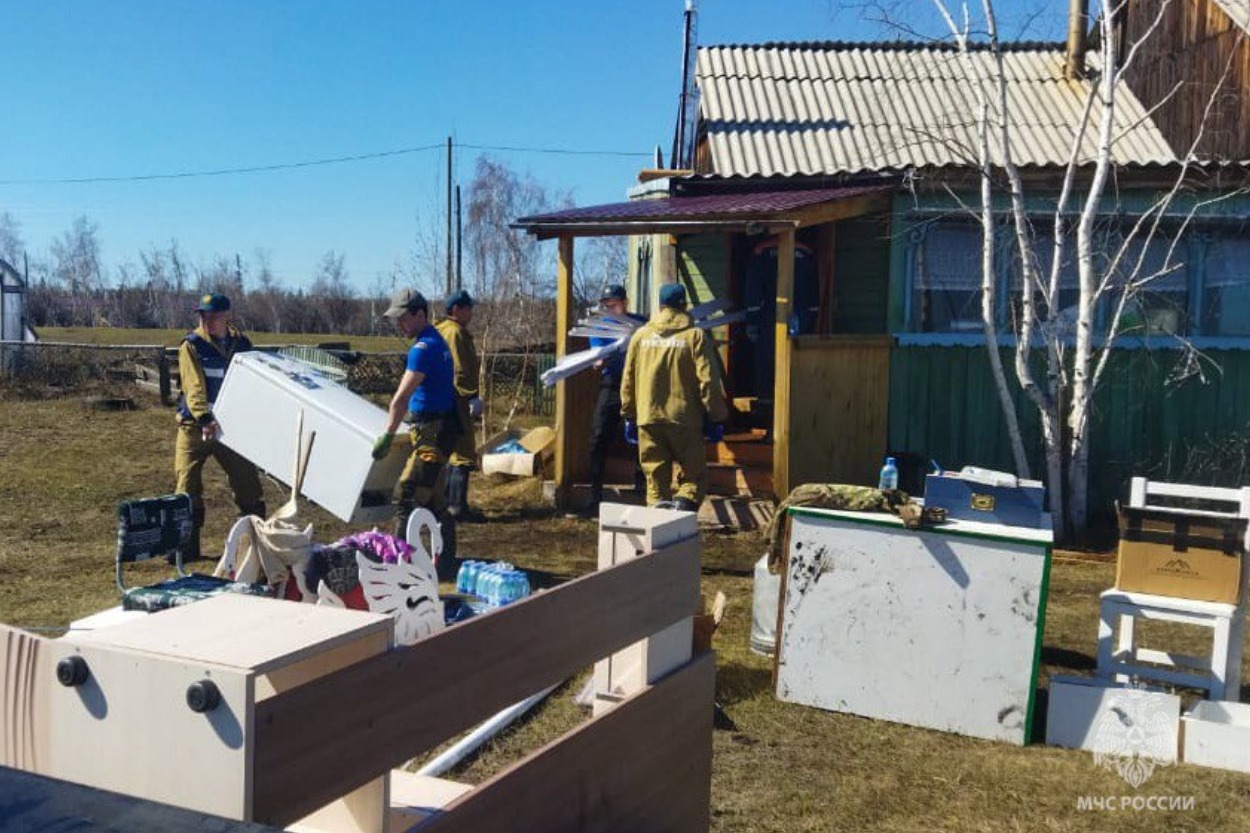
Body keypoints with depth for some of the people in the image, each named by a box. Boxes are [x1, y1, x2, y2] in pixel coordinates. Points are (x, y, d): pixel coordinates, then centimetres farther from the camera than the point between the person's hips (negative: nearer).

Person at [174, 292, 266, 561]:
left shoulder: (241, 344, 5)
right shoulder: (192, 345, -7)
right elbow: (194, 387, -18)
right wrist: (204, 418, -32)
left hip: (230, 425, 3)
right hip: (195, 426, -3)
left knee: (248, 483, 5)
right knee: (188, 484, -3)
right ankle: (186, 547, 6)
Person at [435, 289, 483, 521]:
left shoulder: (442, 330, 18)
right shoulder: (456, 332, -14)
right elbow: (460, 371, -21)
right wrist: (473, 397, -21)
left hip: (446, 403, 11)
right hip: (458, 400, -11)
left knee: (453, 452, 17)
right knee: (464, 454, -8)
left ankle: (450, 503, 23)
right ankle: (457, 506, -7)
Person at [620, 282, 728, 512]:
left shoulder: (640, 336, 7)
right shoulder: (695, 336, -3)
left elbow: (628, 381, 11)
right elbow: (709, 381, -6)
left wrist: (629, 416, 19)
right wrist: (715, 418, 1)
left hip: (648, 420, 3)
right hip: (685, 420, -3)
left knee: (655, 479, 11)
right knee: (693, 476, 5)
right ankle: (684, 504, -20)